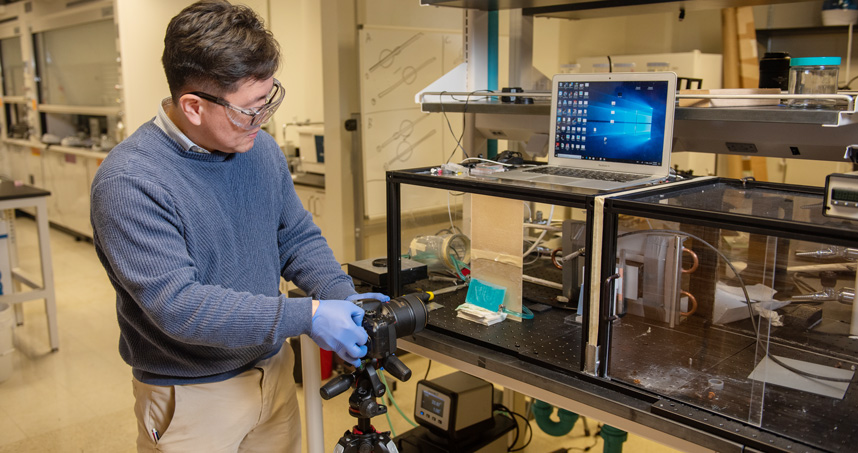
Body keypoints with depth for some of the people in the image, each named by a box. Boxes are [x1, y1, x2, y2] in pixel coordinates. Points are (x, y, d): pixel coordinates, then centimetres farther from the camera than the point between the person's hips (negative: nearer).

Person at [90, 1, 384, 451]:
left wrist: (342, 297, -12)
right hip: (192, 395, -5)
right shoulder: (128, 182, -24)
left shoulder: (260, 147, -3)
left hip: (273, 372, 6)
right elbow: (176, 305, -28)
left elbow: (299, 238, 6)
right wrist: (307, 316, -31)